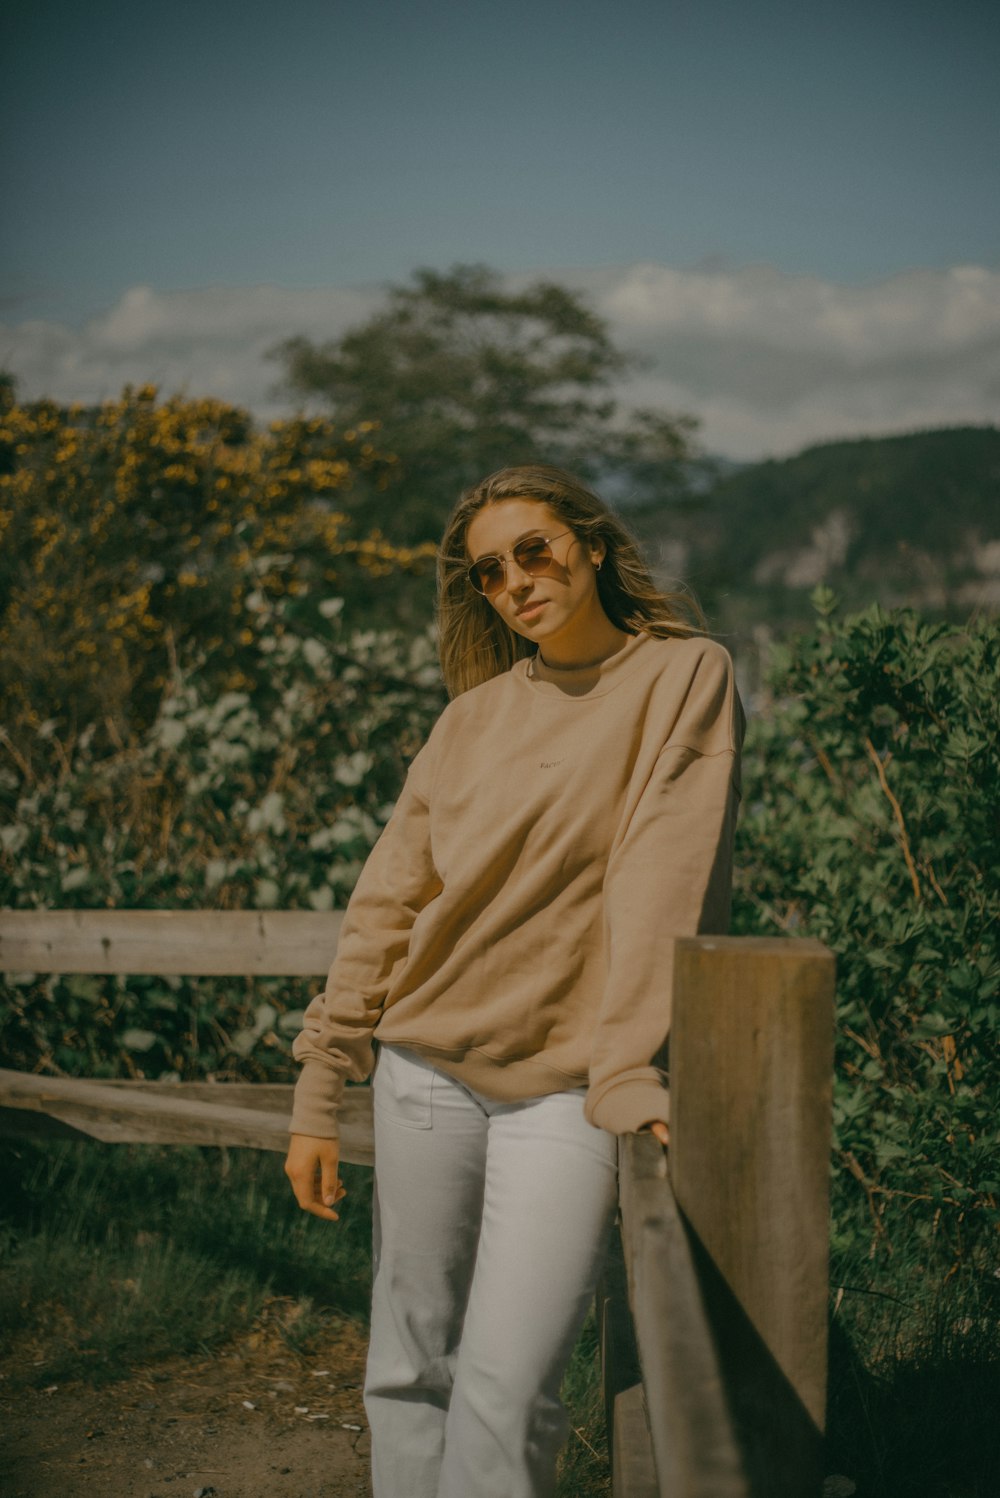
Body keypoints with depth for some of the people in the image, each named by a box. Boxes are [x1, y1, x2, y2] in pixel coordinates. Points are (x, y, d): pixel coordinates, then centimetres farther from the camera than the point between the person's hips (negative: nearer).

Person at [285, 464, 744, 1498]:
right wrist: (317, 1095, 7)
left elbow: (662, 882, -11)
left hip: (568, 1090, -4)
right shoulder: (474, 715, 10)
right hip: (425, 1072, 4)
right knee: (410, 1373, 9)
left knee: (503, 1398, -9)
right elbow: (389, 902, 11)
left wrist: (629, 1074, -21)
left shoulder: (684, 677, -1)